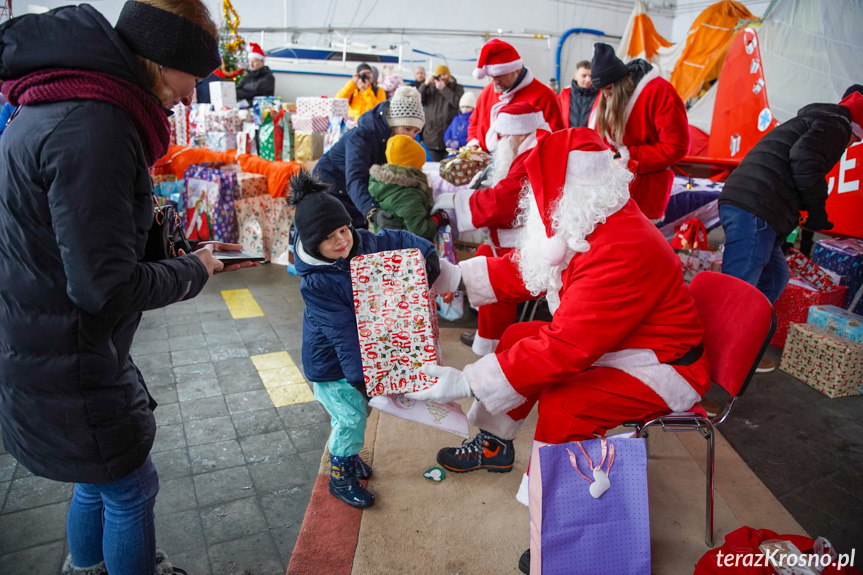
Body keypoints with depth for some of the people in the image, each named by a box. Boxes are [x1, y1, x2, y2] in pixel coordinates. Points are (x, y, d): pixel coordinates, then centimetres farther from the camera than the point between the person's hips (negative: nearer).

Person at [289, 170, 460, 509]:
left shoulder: (363, 243, -12)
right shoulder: (315, 282, -28)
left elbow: (398, 240, 1)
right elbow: (341, 331, -31)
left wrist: (428, 254, -17)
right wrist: (359, 374, -32)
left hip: (361, 351, 6)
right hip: (331, 361, -6)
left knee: (355, 410, 19)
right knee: (351, 416, -2)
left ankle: (347, 454, 45)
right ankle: (339, 477, 22)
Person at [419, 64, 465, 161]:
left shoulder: (457, 88, 8)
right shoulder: (431, 88, 16)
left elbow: (458, 103, -11)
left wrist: (443, 89, -9)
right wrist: (425, 85, -5)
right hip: (432, 138, 3)